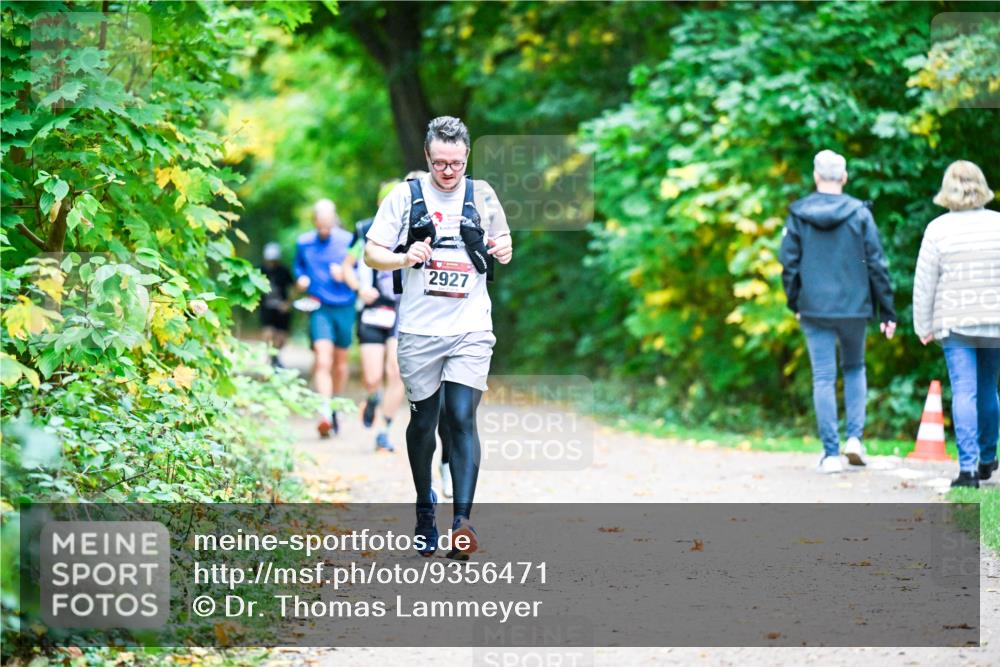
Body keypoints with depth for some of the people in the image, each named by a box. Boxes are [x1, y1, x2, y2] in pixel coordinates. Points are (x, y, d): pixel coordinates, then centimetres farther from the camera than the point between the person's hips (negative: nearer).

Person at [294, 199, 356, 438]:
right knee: (323, 360, -18)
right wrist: (301, 279, -1)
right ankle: (324, 412, -25)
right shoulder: (304, 243, 3)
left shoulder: (348, 241, -1)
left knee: (340, 363, 12)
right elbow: (299, 267, 20)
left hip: (344, 307, 1)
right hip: (319, 308, -1)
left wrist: (345, 273, -14)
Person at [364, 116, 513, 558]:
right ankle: (425, 510, 27)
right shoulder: (405, 196, 2)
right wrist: (404, 258, -18)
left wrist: (504, 250, -3)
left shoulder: (482, 195, 7)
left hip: (471, 328, 0)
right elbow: (371, 253, 2)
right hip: (419, 330, 0)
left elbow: (502, 245, 21)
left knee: (461, 418, -12)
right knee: (423, 421, 9)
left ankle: (462, 520, -19)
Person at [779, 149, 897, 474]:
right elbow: (876, 264, -3)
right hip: (854, 307, 0)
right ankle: (855, 436, 7)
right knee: (854, 368, 20)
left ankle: (831, 452, -1)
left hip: (814, 310, 0)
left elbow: (788, 264, 2)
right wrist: (887, 311, 4)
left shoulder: (798, 215, -1)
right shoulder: (860, 214, -4)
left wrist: (795, 304, 17)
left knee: (823, 378, 3)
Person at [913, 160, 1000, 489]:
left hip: (955, 325, -2)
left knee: (963, 393, -3)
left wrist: (923, 326, 6)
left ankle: (968, 466, -12)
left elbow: (924, 283, -3)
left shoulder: (938, 229, -5)